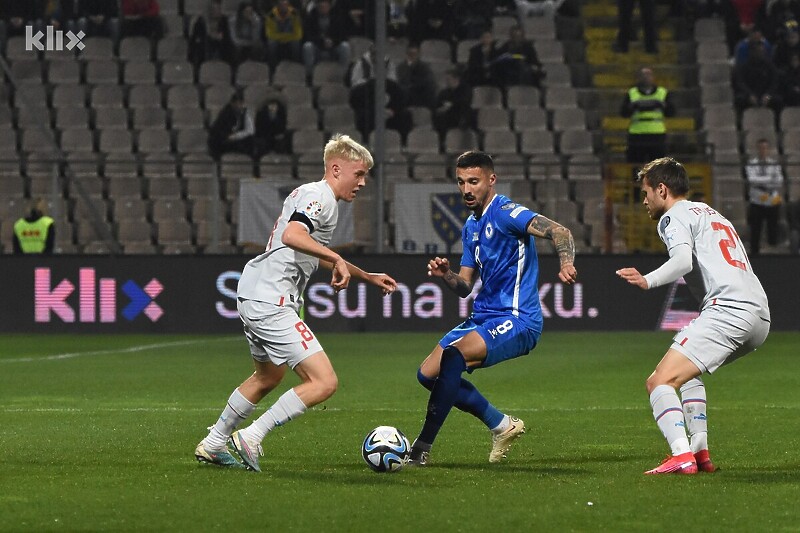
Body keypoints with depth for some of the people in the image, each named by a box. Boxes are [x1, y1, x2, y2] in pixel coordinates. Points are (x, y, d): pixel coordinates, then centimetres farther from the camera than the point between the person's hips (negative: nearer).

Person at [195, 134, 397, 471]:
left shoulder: (308, 193, 21)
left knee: (269, 376, 32)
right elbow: (293, 235, -32)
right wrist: (338, 260, -29)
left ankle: (212, 445, 40)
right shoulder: (320, 196, -11)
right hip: (271, 302, -11)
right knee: (324, 382, -15)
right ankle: (252, 437, -10)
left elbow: (317, 256, 36)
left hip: (253, 296, 11)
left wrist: (367, 277, 38)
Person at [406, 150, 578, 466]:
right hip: (483, 318, 10)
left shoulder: (505, 213, -11)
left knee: (453, 357, -31)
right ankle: (502, 425, 16)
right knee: (428, 373, 6)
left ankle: (420, 450, -27)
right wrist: (445, 275, -5)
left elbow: (560, 232, -24)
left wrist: (566, 264, -45)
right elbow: (465, 287, 18)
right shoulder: (470, 227, 16)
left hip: (516, 320, -10)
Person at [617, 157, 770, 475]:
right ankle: (700, 452, 21)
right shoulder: (712, 214, 32)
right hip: (760, 316, 10)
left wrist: (648, 281, -29)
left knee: (660, 381, -16)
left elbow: (683, 260, -16)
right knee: (688, 371, 32)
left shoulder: (674, 217, 3)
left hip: (728, 309, -10)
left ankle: (682, 456, -34)